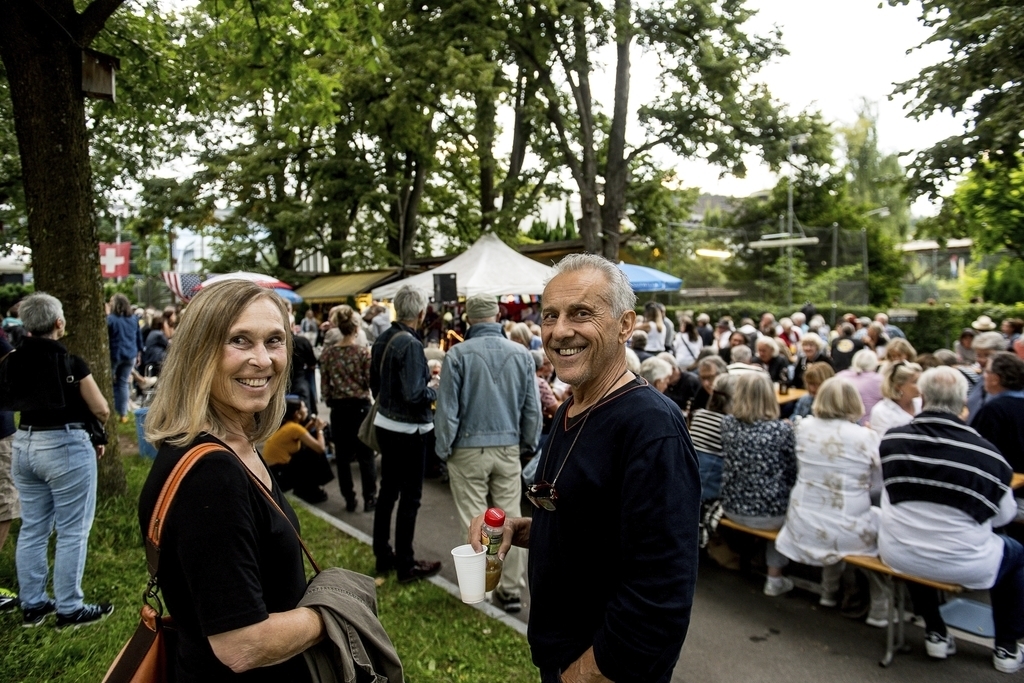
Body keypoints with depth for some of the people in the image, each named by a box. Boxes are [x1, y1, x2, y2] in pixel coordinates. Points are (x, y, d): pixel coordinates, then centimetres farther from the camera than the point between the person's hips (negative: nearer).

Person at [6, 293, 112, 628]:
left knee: (32, 529, 15)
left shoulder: (14, 361, 3)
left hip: (24, 444, 7)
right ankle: (70, 609, 11)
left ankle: (32, 605, 25)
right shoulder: (70, 362, -14)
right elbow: (102, 412, -9)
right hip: (66, 447, -7)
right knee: (72, 532, 3)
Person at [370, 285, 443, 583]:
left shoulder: (382, 338, 3)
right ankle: (405, 565, 15)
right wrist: (433, 389, -8)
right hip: (409, 429, -8)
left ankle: (382, 557, 31)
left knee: (388, 491, 18)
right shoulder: (410, 344, -22)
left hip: (385, 424, 8)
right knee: (410, 497, 4)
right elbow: (414, 395, -26)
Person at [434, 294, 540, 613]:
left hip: (468, 449, -3)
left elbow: (447, 408, -8)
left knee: (475, 518, 8)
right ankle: (511, 589, 19)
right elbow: (533, 408, 4)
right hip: (509, 447, 3)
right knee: (510, 518, 10)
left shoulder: (458, 354, -11)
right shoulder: (522, 354, -2)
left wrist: (443, 449, 3)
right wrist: (529, 444, 17)